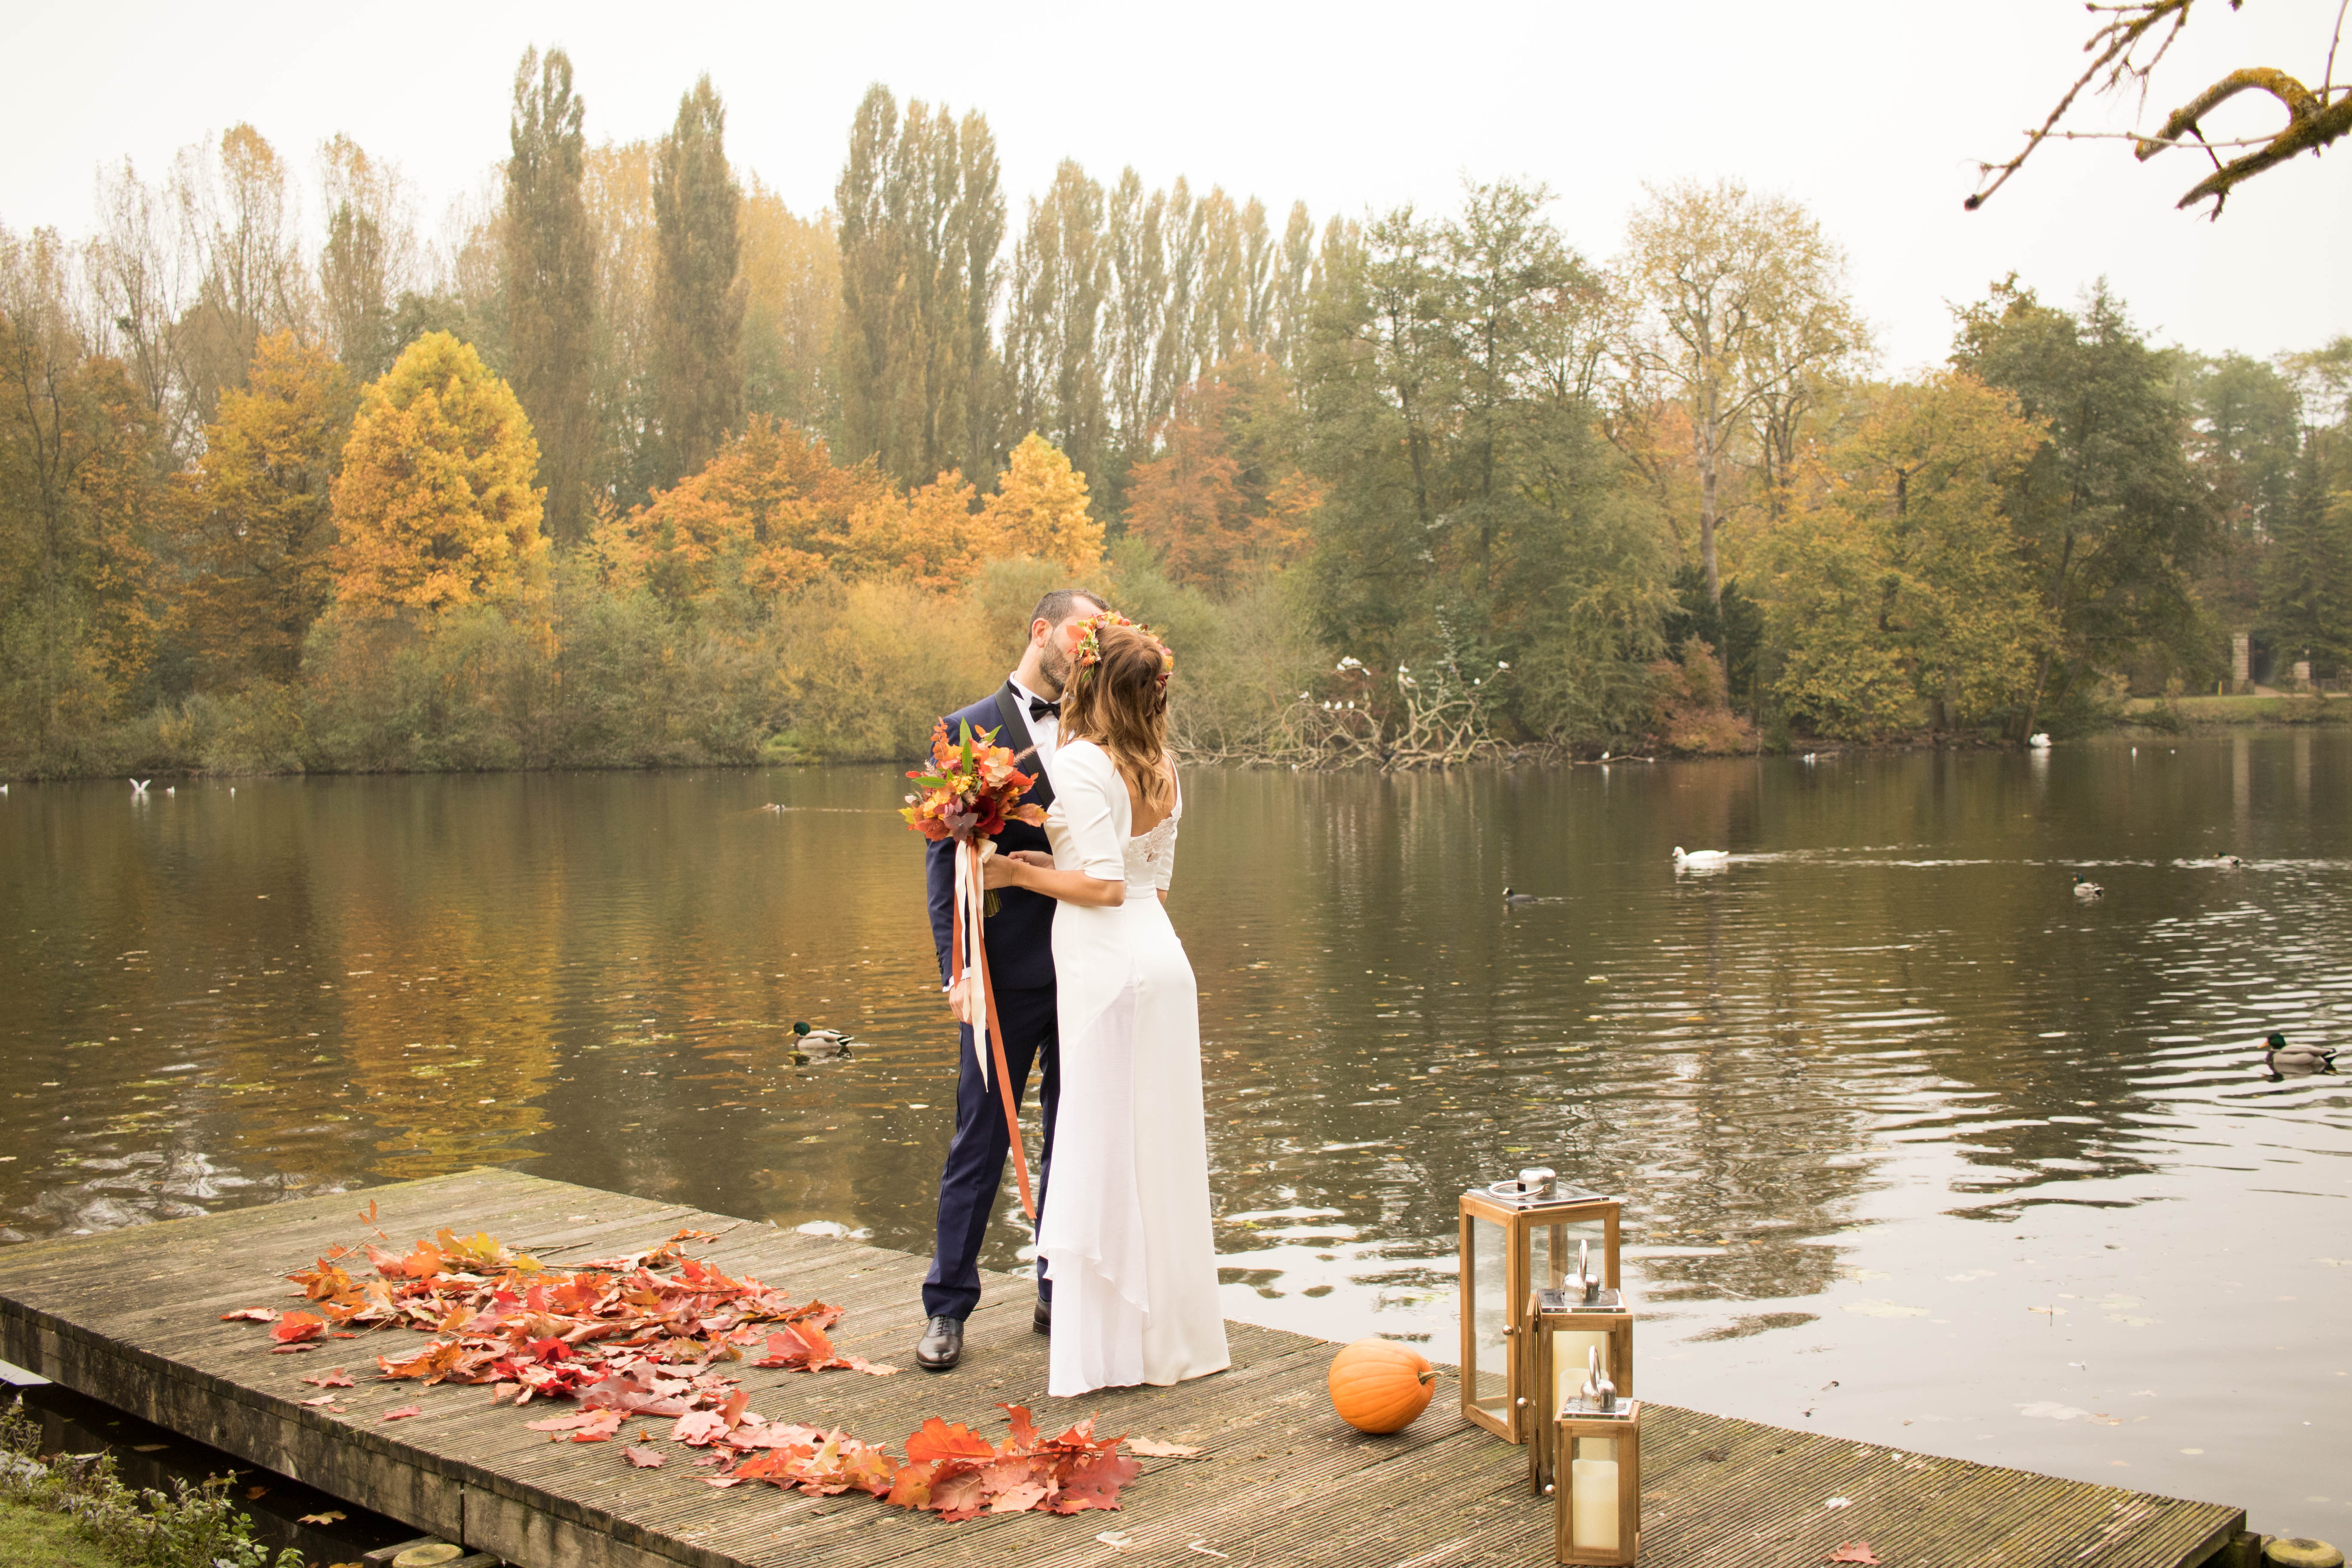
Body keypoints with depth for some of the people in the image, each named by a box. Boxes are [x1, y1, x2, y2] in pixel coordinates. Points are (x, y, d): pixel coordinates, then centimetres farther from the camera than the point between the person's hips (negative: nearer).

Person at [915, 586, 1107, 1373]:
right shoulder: (970, 732, -2)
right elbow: (946, 859, -6)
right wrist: (959, 968, -14)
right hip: (1011, 970, -4)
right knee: (981, 1140, 3)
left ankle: (1062, 1294, 24)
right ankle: (948, 1307, 13)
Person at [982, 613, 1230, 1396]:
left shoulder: (1081, 761, -12)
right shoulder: (1162, 770, 12)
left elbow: (1104, 885, -17)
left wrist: (1021, 873, -6)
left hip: (1110, 970, -8)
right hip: (1161, 958, 8)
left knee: (1106, 1154, -1)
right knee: (1162, 1149, 13)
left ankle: (1115, 1346, 4)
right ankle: (1176, 1333, 22)